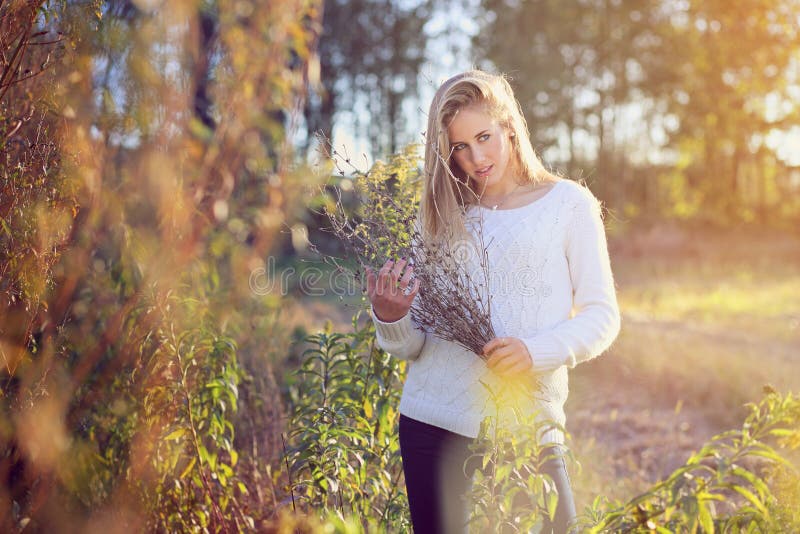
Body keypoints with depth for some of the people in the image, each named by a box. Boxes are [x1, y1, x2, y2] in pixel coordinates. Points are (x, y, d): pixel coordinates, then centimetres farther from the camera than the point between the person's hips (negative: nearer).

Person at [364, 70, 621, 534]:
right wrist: (390, 319, -14)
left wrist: (536, 351, -18)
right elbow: (414, 345, 8)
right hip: (433, 419, 2)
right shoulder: (445, 216, 10)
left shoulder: (569, 203, 3)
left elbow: (602, 315, -1)